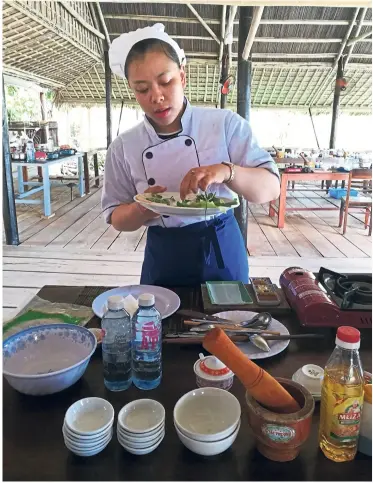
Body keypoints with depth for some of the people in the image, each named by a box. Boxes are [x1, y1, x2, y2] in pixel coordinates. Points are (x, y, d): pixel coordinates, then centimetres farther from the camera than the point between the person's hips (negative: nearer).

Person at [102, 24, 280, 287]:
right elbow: (117, 218, 2)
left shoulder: (226, 124, -8)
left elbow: (271, 187, -11)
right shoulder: (123, 147, -4)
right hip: (163, 263, 1)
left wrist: (226, 172, -31)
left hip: (222, 254, 0)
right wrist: (143, 209, -21)